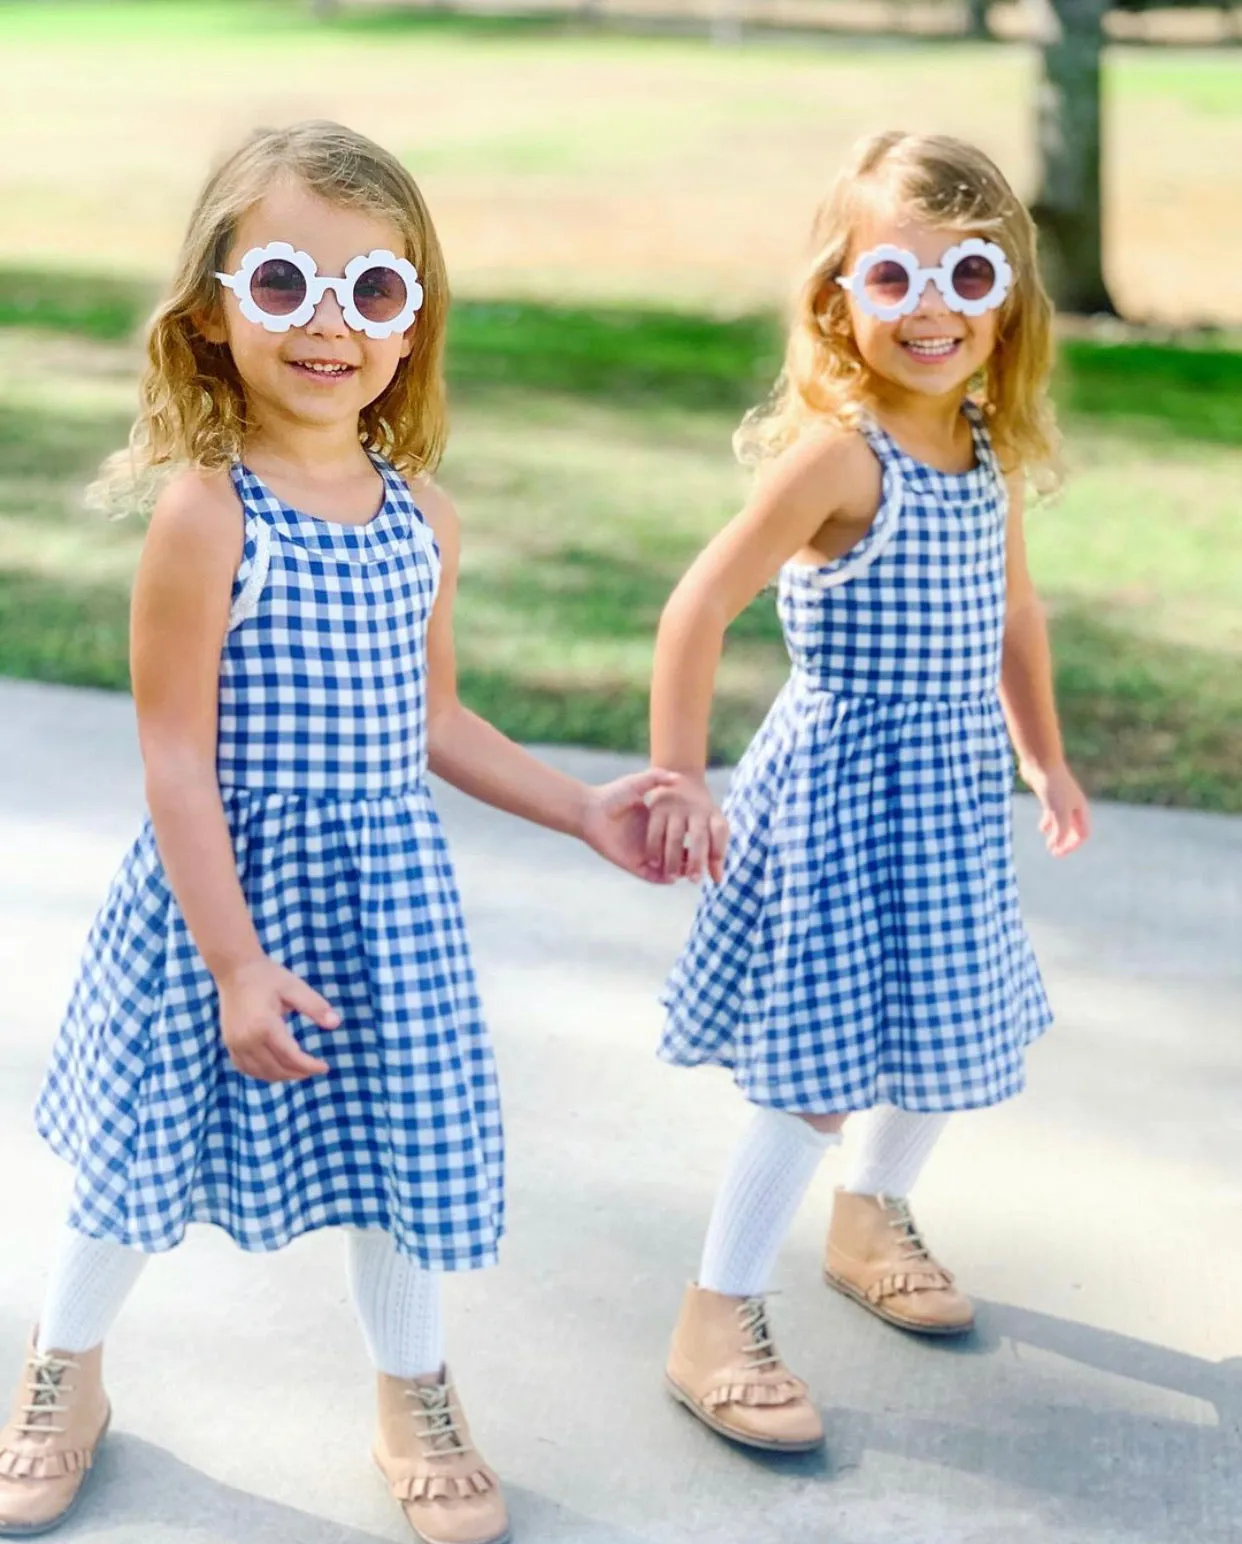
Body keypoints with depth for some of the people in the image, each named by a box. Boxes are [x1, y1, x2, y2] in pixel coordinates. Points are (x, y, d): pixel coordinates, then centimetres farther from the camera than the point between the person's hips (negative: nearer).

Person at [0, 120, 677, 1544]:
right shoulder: (205, 513, -18)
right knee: (149, 1149, 12)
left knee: (401, 1135, 13)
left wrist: (583, 812, 11)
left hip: (385, 892, 5)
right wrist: (233, 957, -18)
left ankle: (413, 1401, 36)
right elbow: (176, 758, -17)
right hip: (228, 883, -4)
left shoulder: (420, 515, 0)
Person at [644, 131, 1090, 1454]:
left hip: (956, 795, 8)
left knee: (953, 1031, 20)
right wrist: (678, 784, -20)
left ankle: (871, 1219, 46)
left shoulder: (990, 447, 3)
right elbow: (701, 606, -20)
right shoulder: (837, 451, -20)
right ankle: (715, 1327, 11)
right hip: (845, 788, -7)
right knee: (821, 1071, -4)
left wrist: (1042, 750, 24)